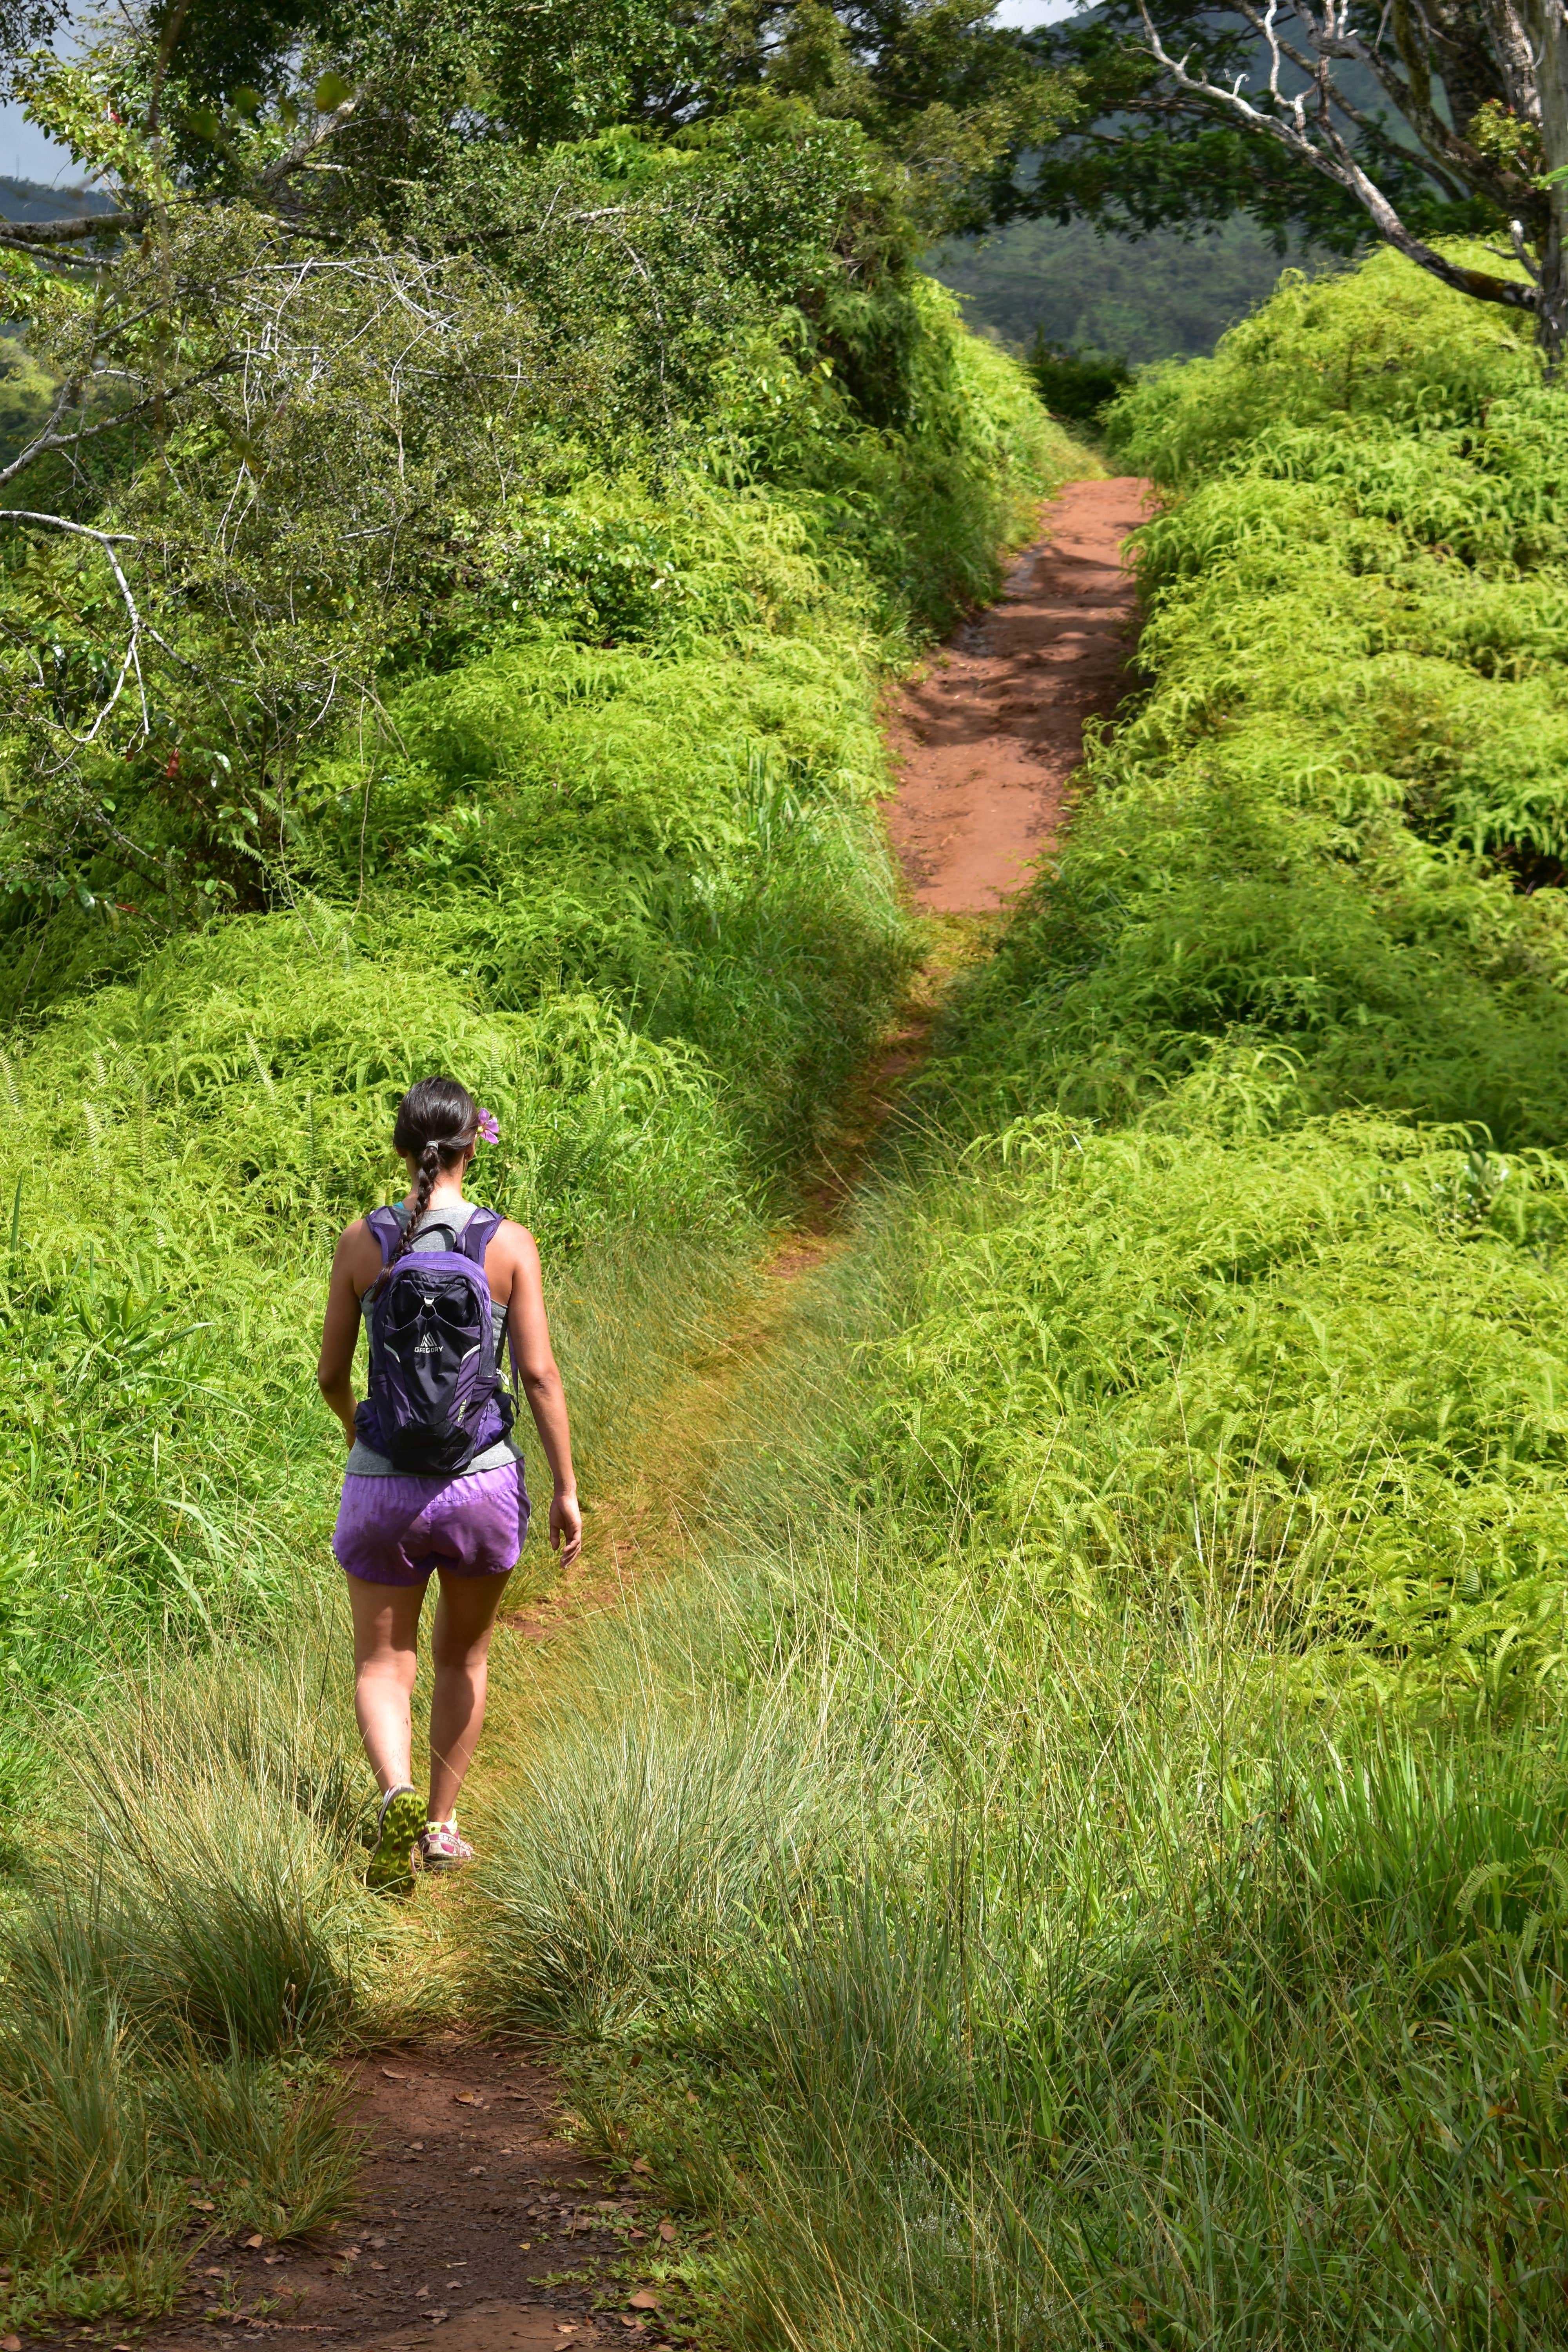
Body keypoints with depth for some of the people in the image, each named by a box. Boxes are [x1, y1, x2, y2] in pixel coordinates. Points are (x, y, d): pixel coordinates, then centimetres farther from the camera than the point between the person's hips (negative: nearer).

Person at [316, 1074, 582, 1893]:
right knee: (462, 1657, 23)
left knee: (382, 1666, 10)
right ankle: (441, 1826, 30)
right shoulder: (510, 1244, -8)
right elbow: (539, 1374, -10)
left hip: (383, 1485, 0)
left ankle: (397, 1796, -18)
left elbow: (330, 1371, 1)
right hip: (483, 1484, 1)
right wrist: (567, 1490, -2)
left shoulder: (362, 1241, -6)